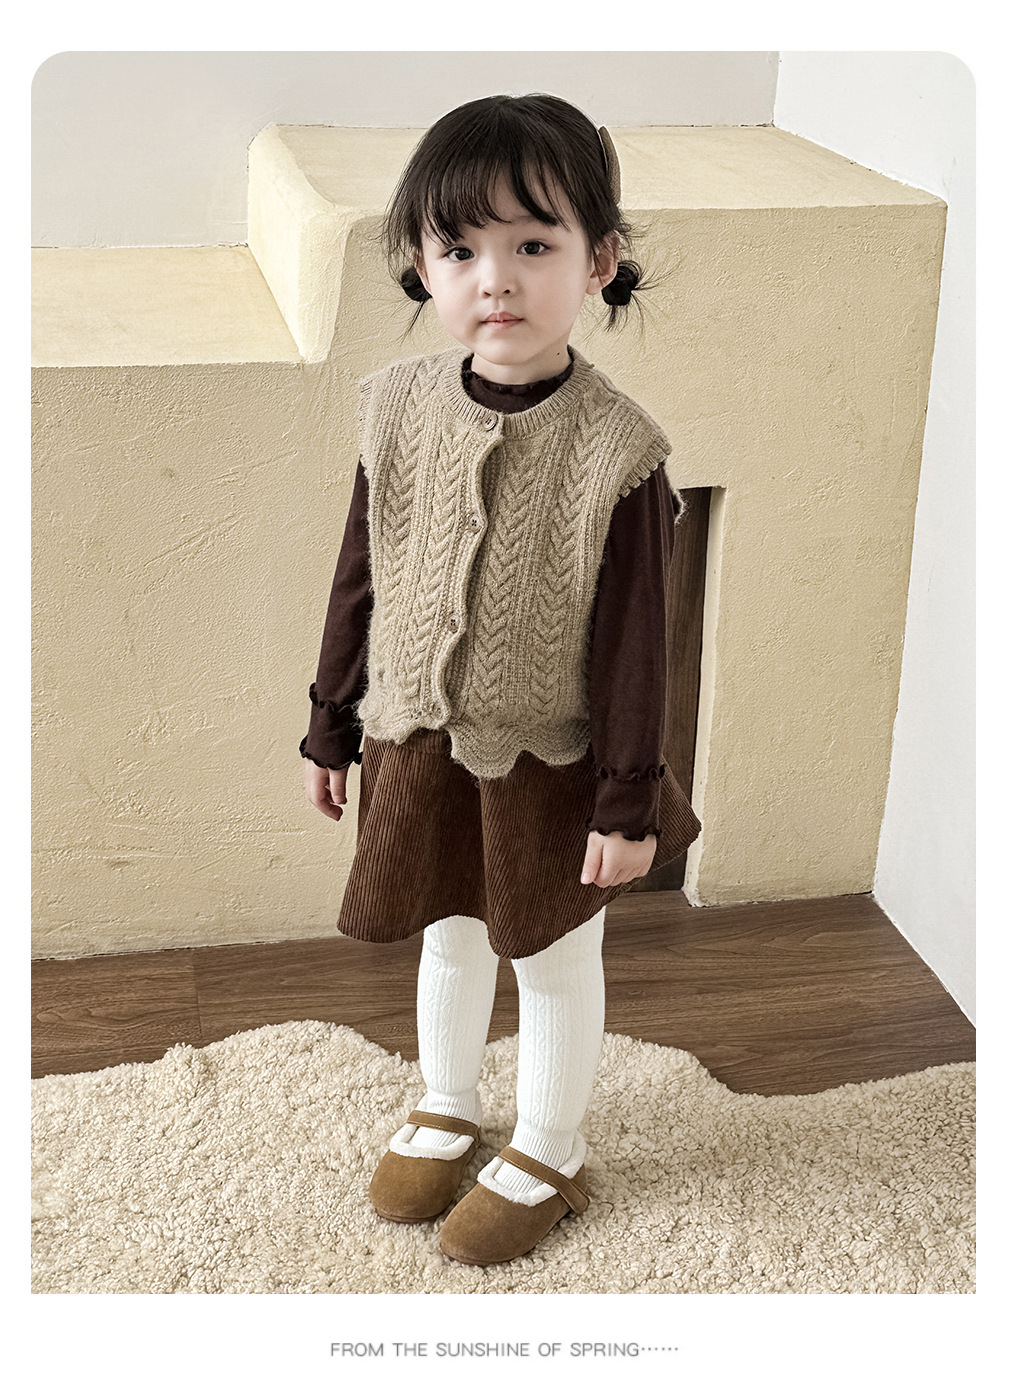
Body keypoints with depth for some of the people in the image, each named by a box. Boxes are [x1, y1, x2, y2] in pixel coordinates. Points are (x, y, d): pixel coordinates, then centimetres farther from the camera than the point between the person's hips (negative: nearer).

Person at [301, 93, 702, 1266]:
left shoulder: (613, 447, -21)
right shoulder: (400, 408, -9)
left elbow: (634, 639, -14)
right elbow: (360, 581, 2)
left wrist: (628, 797, -11)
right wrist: (331, 728, 8)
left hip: (549, 763, -4)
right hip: (419, 745, 4)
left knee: (555, 957, 16)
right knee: (447, 937, 23)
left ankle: (548, 1151, 38)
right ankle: (446, 1110, 48)